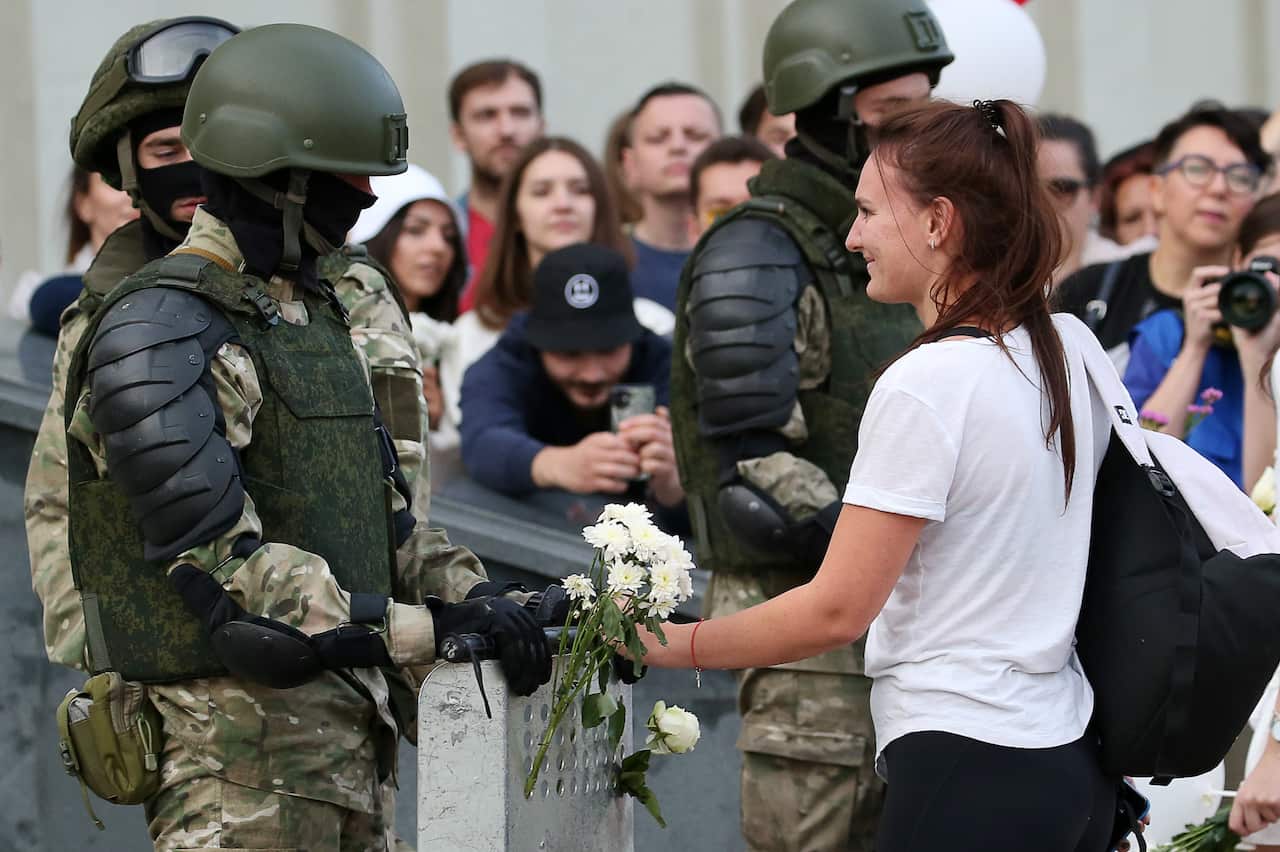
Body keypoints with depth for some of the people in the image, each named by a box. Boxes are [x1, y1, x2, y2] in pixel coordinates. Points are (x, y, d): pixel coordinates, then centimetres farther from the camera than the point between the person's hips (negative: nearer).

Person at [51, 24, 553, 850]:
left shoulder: (315, 315, 17)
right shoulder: (157, 335, -15)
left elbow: (384, 506, 22)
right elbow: (222, 563, -21)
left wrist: (479, 603, 5)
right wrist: (423, 630, -23)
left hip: (344, 721, 9)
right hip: (241, 727, -9)